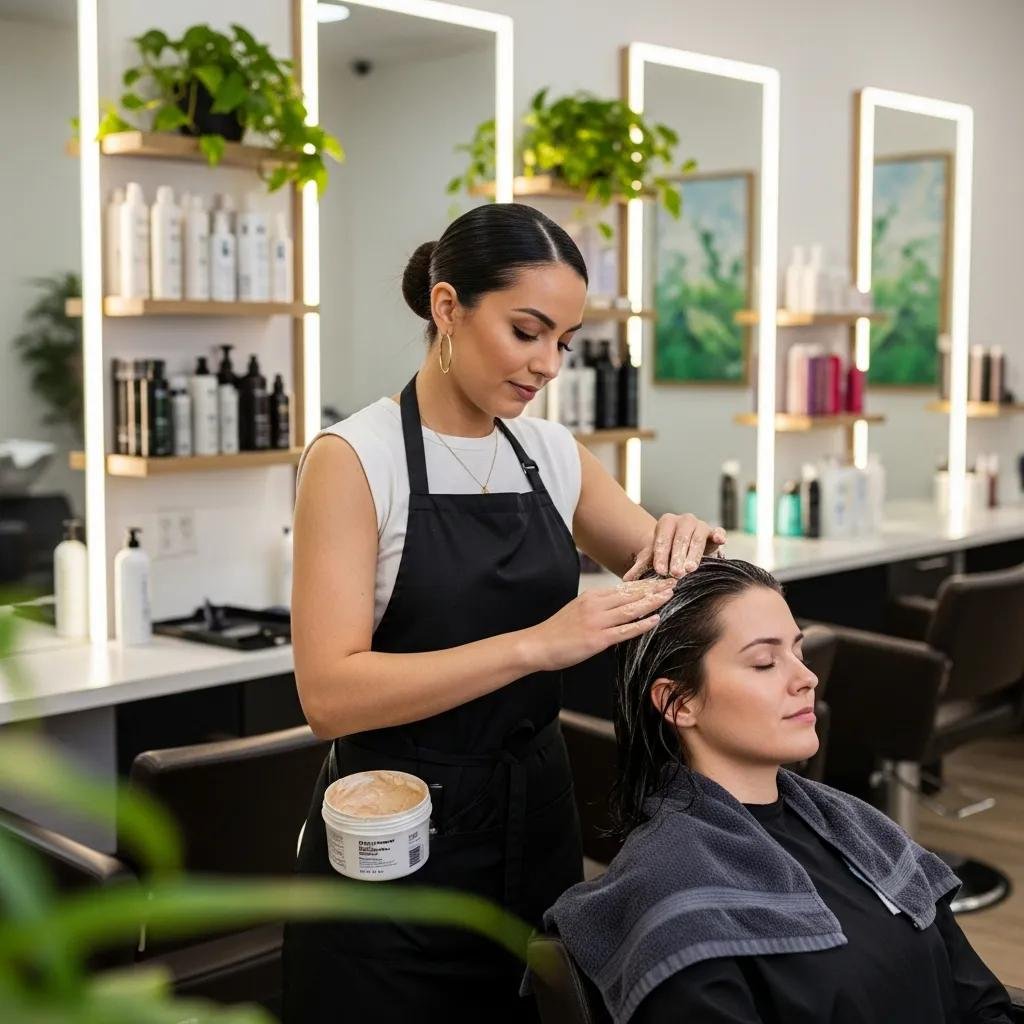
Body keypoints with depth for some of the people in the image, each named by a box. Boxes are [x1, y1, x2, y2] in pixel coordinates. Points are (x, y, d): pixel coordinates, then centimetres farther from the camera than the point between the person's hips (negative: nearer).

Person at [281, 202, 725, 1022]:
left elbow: (668, 582, 13)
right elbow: (330, 692, -23)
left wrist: (687, 545, -10)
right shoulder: (356, 458, -14)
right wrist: (536, 644, -32)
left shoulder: (554, 455, 4)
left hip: (535, 824, 6)